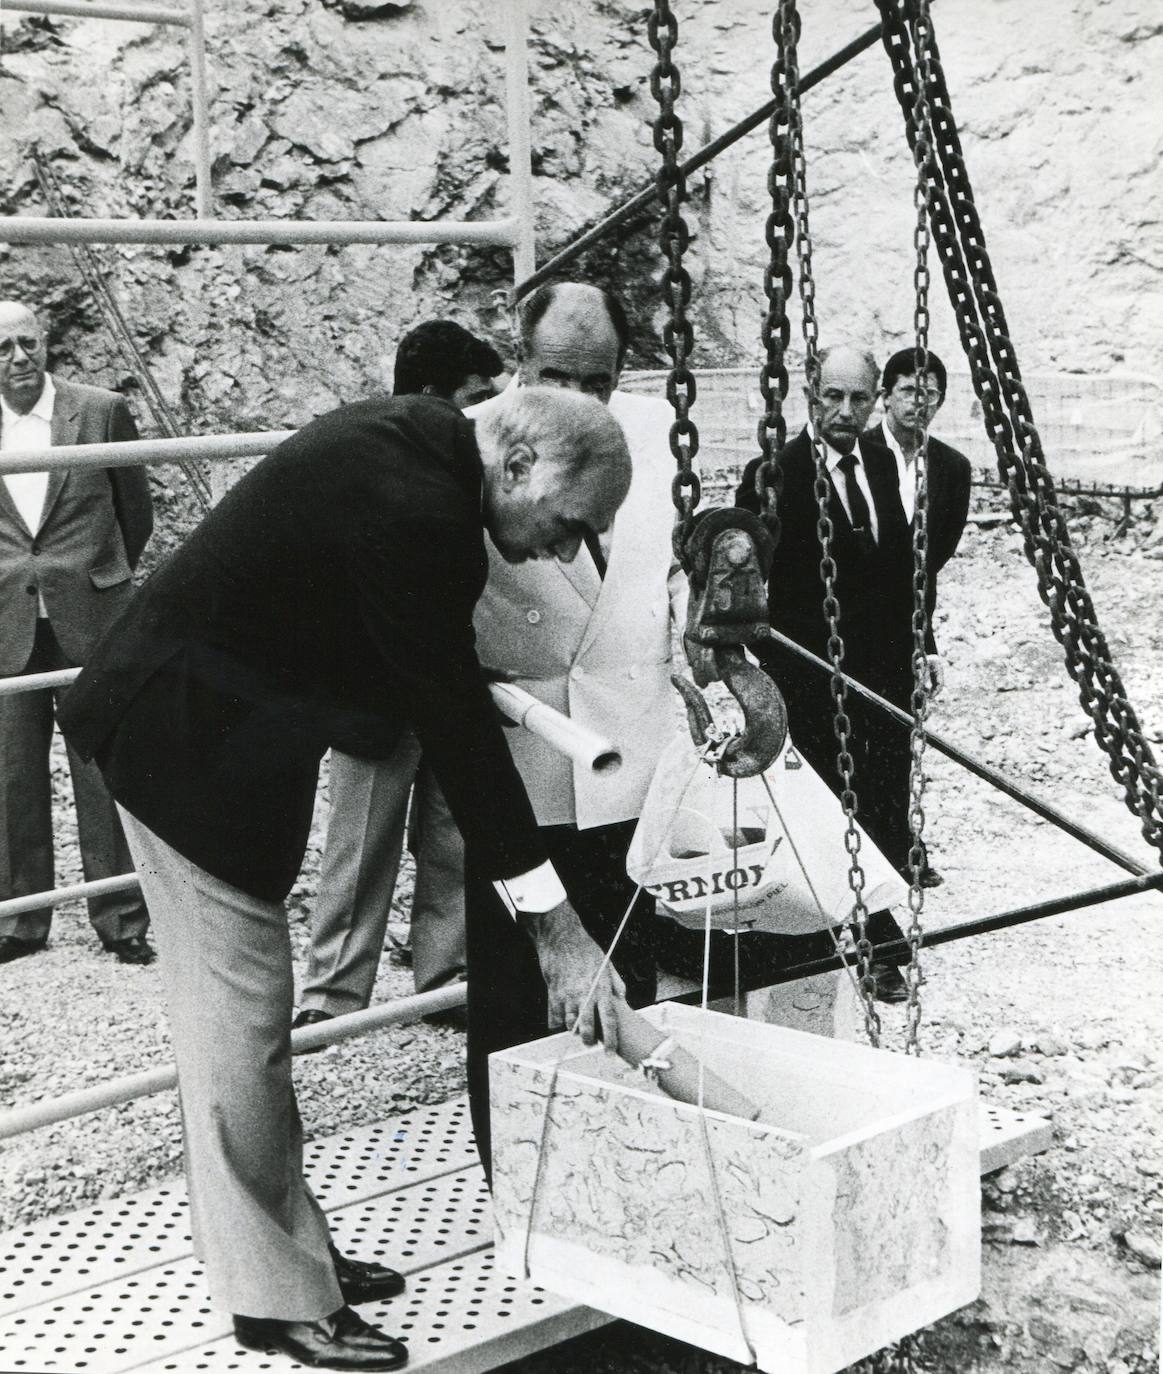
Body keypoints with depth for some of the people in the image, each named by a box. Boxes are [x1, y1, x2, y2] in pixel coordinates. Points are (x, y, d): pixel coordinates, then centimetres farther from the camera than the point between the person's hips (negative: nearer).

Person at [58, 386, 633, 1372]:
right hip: (195, 737, -10)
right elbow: (456, 725, -25)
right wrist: (555, 927, -20)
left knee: (248, 1009, 15)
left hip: (224, 719, 10)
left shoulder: (418, 437, 1)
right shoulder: (413, 512, -27)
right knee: (238, 1016, -2)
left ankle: (292, 1247, 27)